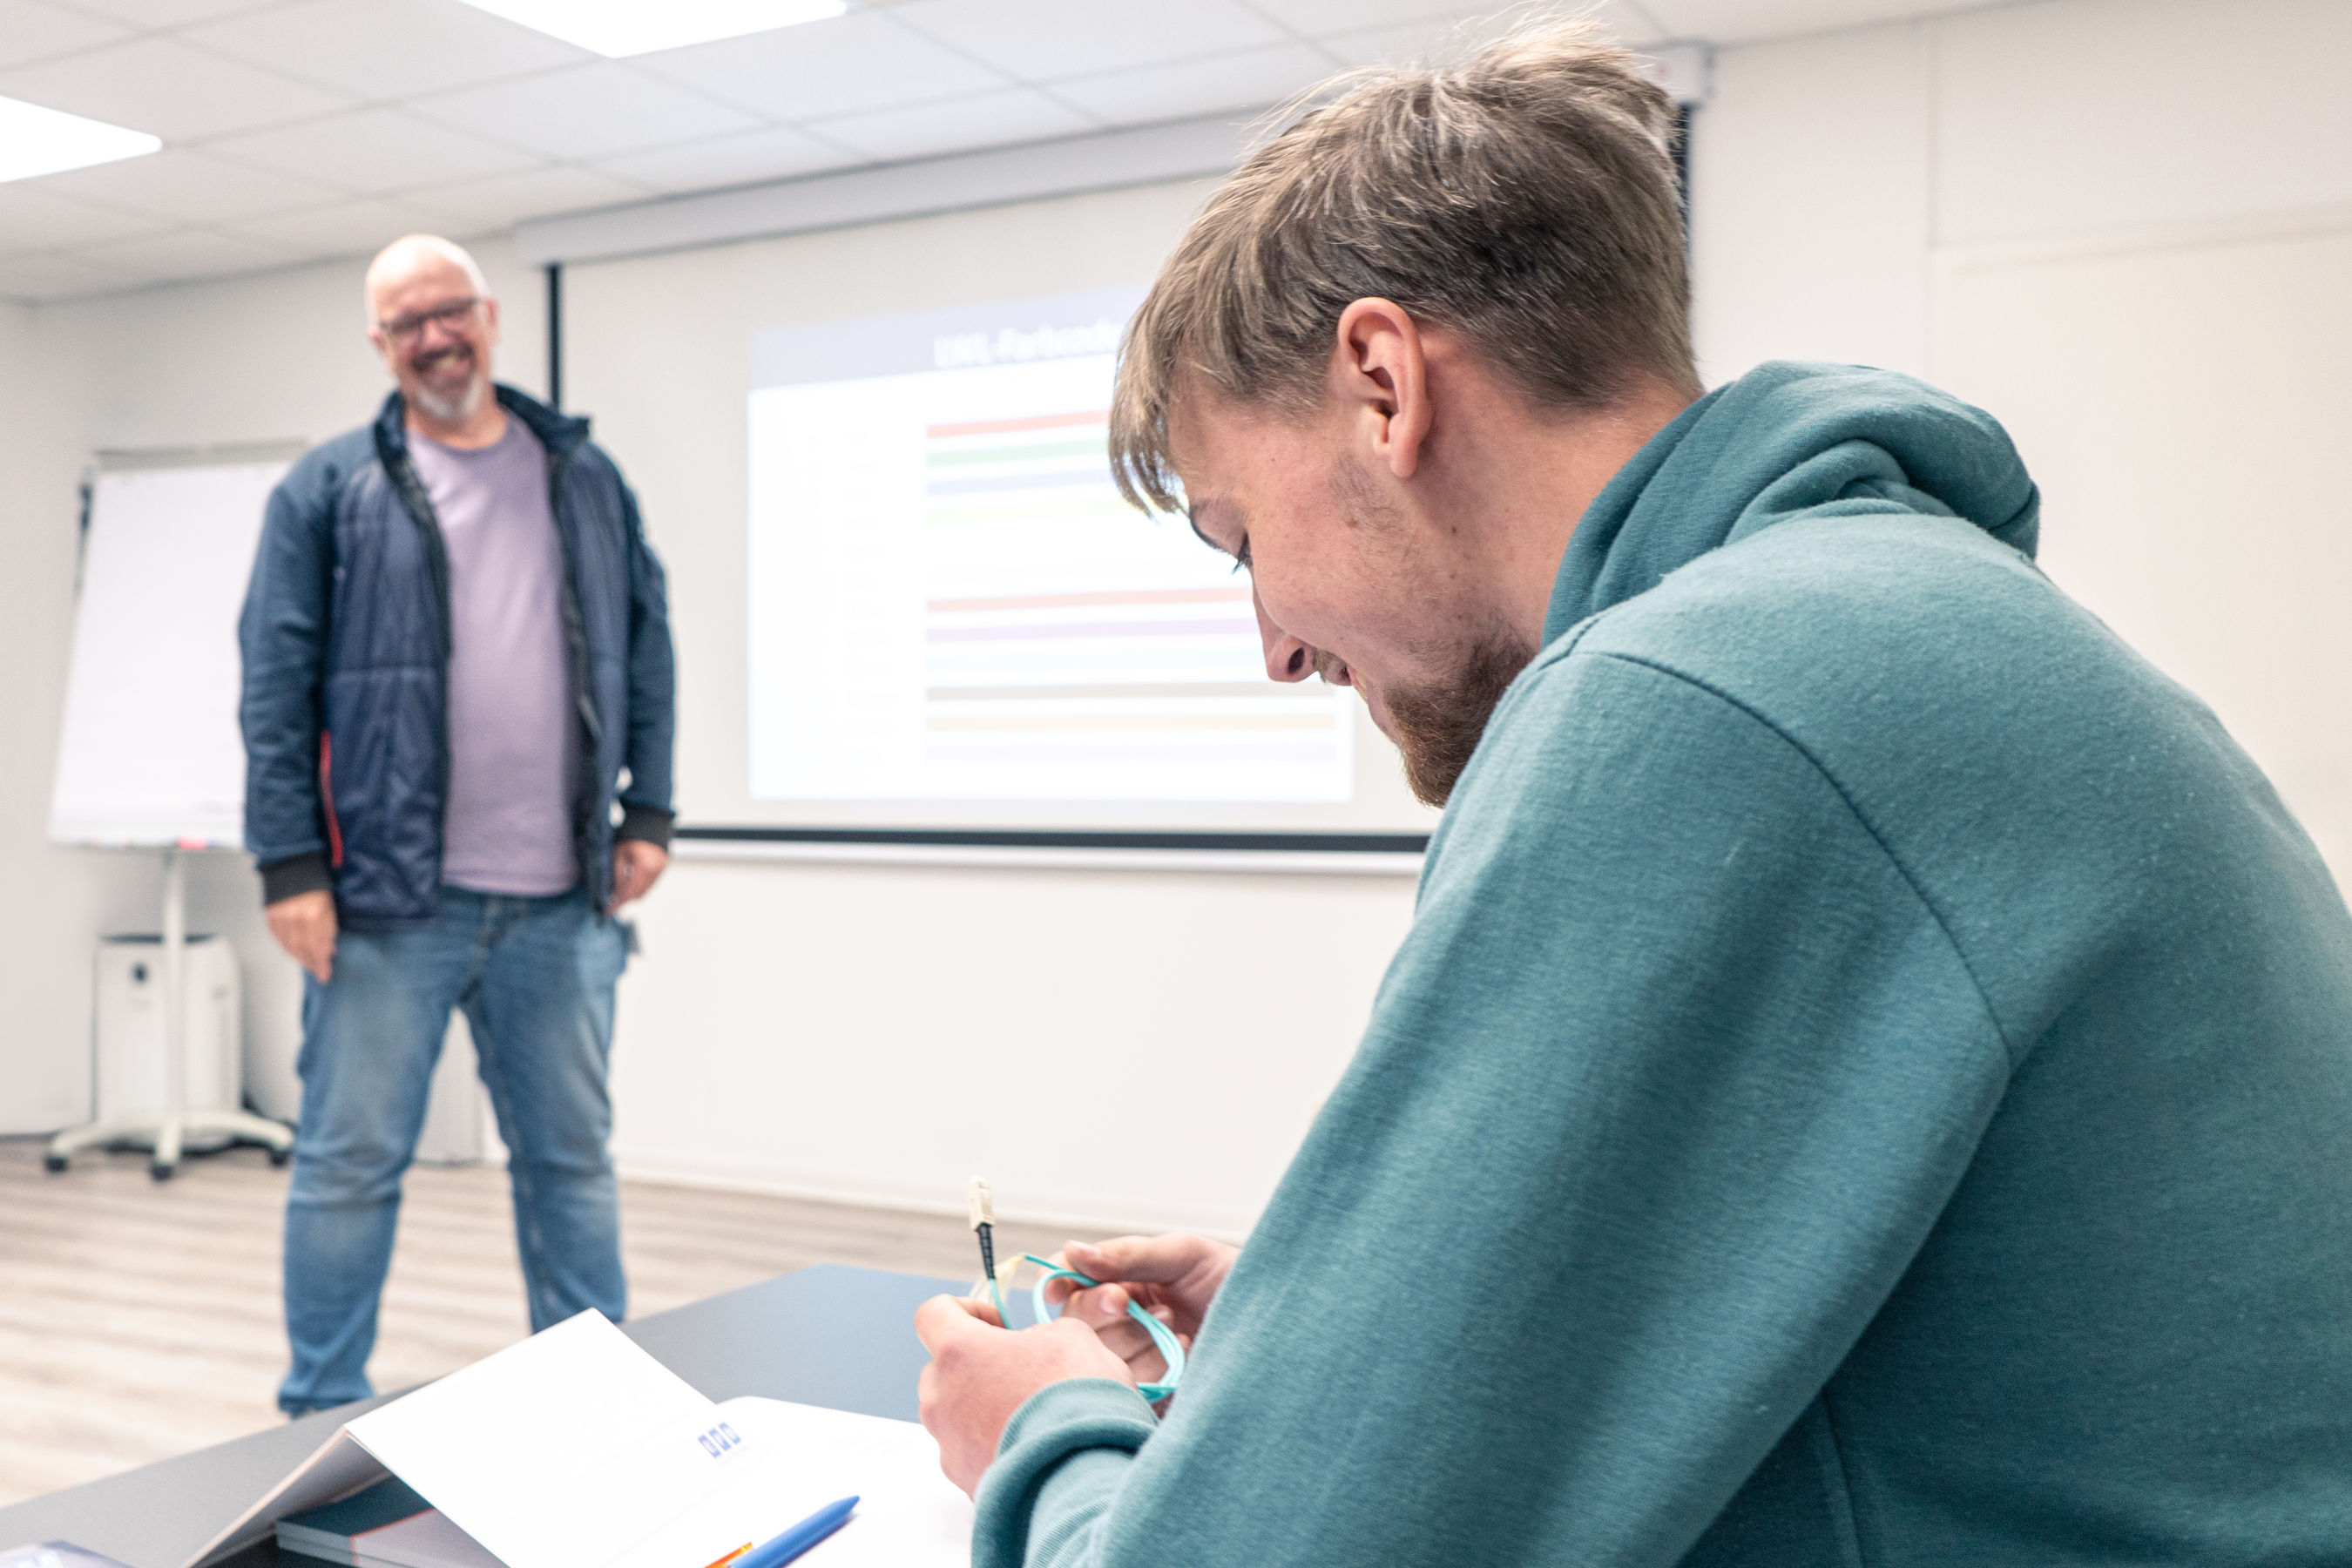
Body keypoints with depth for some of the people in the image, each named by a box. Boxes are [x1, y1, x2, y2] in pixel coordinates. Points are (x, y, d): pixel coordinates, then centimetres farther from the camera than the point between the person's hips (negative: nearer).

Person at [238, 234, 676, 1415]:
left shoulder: (585, 477, 11)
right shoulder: (329, 490, 2)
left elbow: (645, 649, 13)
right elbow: (275, 686, -2)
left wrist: (646, 812, 5)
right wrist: (291, 864, -8)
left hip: (560, 899, 3)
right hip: (390, 897, -2)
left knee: (571, 1160, 12)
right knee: (351, 1163, 4)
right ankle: (324, 1416, 19)